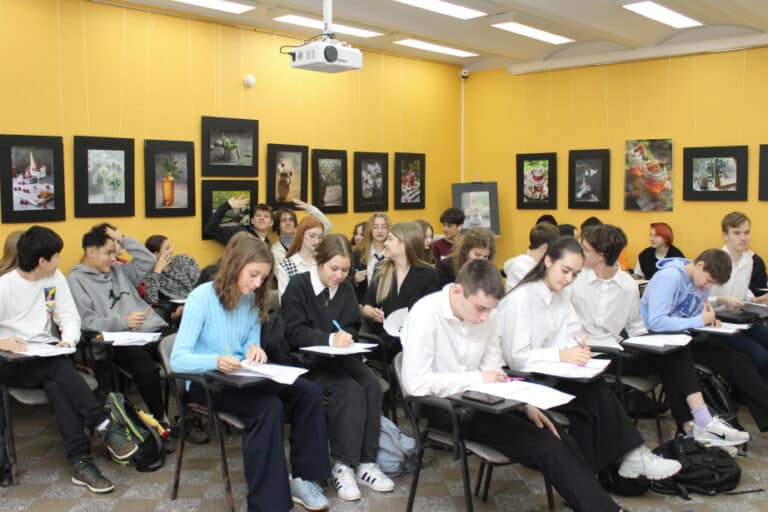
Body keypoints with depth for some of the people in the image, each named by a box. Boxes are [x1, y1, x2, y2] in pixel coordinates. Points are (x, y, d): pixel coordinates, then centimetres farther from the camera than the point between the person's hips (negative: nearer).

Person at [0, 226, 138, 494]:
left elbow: (70, 318, 6)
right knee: (60, 370, -34)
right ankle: (106, 427, -35)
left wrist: (68, 341, -17)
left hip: (47, 358, 4)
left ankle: (80, 462, -35)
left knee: (57, 383, -30)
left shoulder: (55, 278, 8)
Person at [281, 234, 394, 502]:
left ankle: (366, 463, -15)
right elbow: (293, 332, -14)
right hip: (308, 358, -5)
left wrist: (345, 335, -11)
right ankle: (343, 465, -20)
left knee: (372, 386, -22)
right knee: (349, 390, -30)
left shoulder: (346, 289, 9)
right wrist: (330, 339, -26)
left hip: (340, 356, 6)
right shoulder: (298, 285, -8)